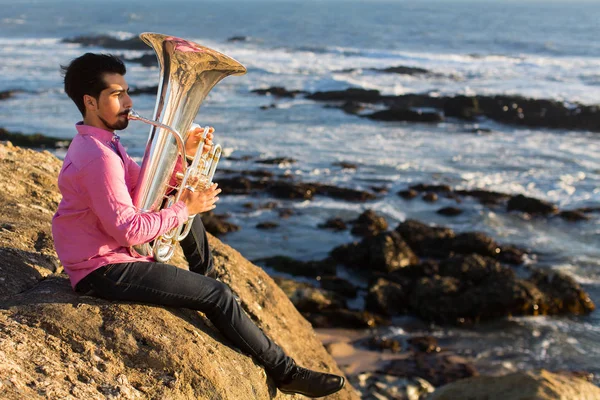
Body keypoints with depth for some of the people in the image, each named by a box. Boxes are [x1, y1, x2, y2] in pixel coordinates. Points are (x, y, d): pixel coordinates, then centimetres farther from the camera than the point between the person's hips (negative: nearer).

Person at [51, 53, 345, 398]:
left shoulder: (100, 141, 7)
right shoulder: (98, 157, -25)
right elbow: (128, 230, -28)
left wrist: (182, 152, -2)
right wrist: (185, 210, -18)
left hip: (108, 250, 10)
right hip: (103, 271, -10)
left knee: (184, 195, 17)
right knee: (217, 295, -11)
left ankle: (204, 273, 28)